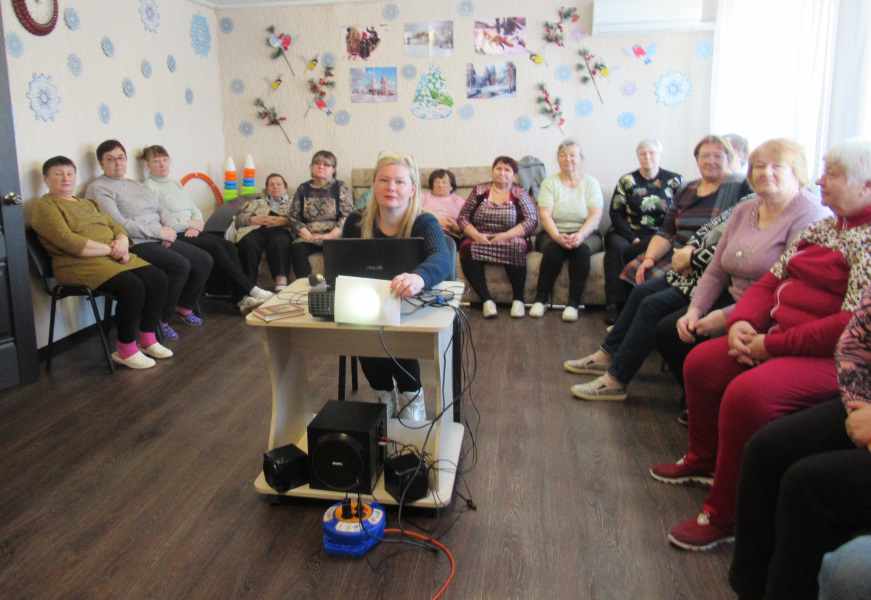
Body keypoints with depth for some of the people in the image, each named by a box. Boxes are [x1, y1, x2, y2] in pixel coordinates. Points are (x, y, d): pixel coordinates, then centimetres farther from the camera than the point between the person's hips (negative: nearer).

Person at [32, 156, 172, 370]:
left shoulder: (89, 204, 27)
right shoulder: (45, 206, 1)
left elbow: (117, 227, 19)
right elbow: (68, 242, -13)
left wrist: (122, 242, -6)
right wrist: (109, 249, -14)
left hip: (114, 257, 8)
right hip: (79, 265, -8)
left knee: (157, 278, -13)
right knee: (132, 287, -29)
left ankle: (148, 340, -2)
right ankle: (126, 350, -15)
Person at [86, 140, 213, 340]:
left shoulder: (135, 184, 24)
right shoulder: (98, 188, -3)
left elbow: (161, 209, 19)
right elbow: (118, 223, -15)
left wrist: (169, 228, -5)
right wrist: (158, 232, -15)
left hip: (160, 241, 8)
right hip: (135, 245, -8)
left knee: (205, 260, -5)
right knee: (180, 265, -29)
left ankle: (184, 306, 16)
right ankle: (160, 321, -14)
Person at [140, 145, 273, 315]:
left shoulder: (176, 184, 23)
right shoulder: (149, 187, -2)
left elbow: (195, 210, 19)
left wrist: (196, 225, -4)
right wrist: (190, 223, -7)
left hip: (191, 231, 7)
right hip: (174, 236, -7)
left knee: (228, 245, -17)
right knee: (215, 246, -26)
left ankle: (242, 299, -24)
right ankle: (252, 290, -25)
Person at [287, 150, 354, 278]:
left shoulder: (340, 187, 8)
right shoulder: (303, 189, 16)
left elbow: (347, 216, -2)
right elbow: (293, 216, 10)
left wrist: (329, 236, -16)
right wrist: (309, 236, -7)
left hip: (334, 236, -2)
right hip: (308, 237, 2)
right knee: (296, 248, -30)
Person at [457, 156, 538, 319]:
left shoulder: (520, 193, 9)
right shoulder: (479, 191, 12)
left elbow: (532, 220, -3)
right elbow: (462, 217, 7)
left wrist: (506, 235, -16)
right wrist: (476, 235, -12)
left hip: (510, 240, -1)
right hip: (479, 240, 1)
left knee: (516, 247, -36)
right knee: (467, 248, -32)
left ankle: (518, 299, -23)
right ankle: (486, 299, -30)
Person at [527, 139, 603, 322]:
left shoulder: (591, 183, 8)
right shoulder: (549, 183, 7)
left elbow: (596, 215, -5)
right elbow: (544, 214, -7)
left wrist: (580, 235, -25)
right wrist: (557, 236, -25)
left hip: (585, 234, 0)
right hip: (553, 234, 0)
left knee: (582, 248, -32)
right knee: (553, 248, -32)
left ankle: (573, 303, -29)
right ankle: (540, 299, -24)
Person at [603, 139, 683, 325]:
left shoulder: (674, 181, 10)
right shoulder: (627, 181, 8)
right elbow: (615, 214, 1)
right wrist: (633, 238, -12)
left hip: (658, 235, -1)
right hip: (626, 233, 1)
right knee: (617, 247, -33)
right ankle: (613, 305, -35)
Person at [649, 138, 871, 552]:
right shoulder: (824, 227, 15)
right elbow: (771, 281, 15)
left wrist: (773, 344, -21)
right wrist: (742, 322, -5)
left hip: (831, 356, -10)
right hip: (779, 339, 10)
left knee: (747, 393, -31)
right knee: (701, 362, 8)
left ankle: (725, 515, -14)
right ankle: (704, 461, 29)